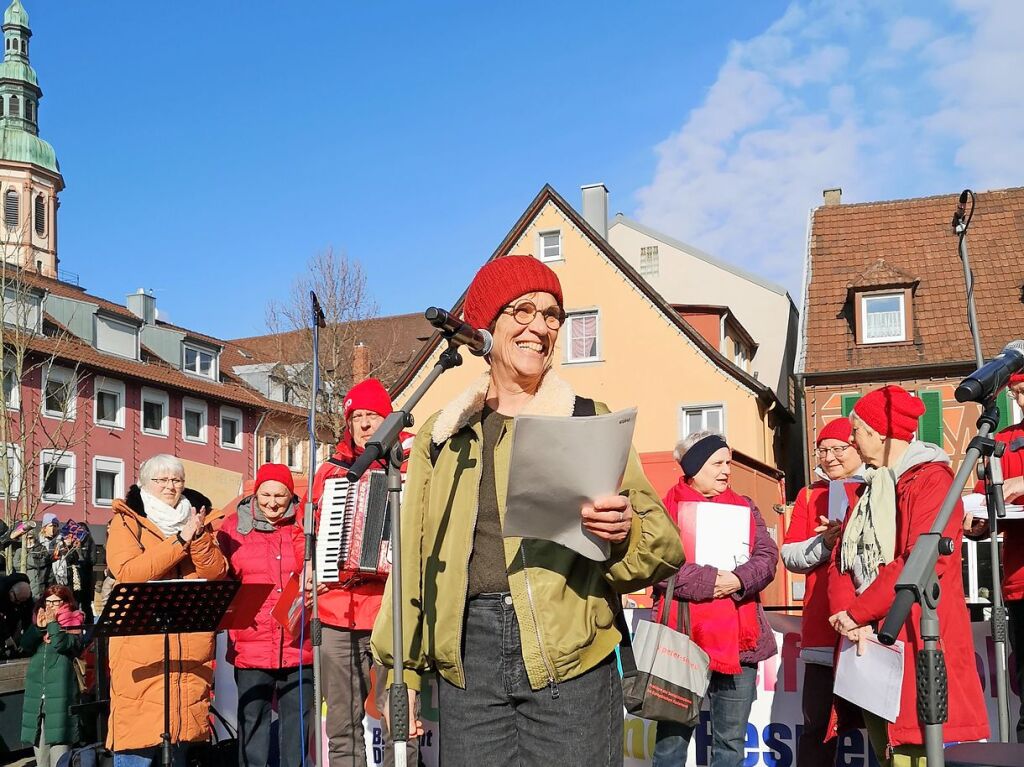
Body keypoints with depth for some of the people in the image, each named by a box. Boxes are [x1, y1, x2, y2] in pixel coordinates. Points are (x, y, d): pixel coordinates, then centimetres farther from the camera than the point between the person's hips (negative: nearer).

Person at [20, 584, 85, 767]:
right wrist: (39, 627, -6)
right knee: (40, 749, 9)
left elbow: (63, 644, -13)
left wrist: (52, 623, -9)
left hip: (60, 693, -5)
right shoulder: (39, 622, 18)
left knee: (59, 742, -13)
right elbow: (25, 646, 5)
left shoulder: (73, 625, 4)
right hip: (37, 693, 5)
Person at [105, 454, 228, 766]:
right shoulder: (126, 522, 5)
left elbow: (217, 573, 4)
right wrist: (180, 539, -14)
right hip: (141, 651, -4)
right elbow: (128, 572, -13)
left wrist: (198, 536, -13)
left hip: (190, 654, 4)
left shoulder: (195, 523, 17)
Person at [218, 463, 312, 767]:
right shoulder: (234, 529, 6)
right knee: (252, 719, 1)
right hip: (251, 645, -1)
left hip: (298, 646, 1)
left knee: (297, 718, 6)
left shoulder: (303, 527, 6)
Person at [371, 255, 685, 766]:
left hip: (571, 663, -1)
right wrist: (404, 671, 11)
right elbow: (414, 557, 14)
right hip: (468, 659, 2)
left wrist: (624, 531, -19)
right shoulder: (443, 435, 12)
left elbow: (663, 549, 3)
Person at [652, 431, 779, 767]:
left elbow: (767, 557, 3)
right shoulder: (666, 509, 2)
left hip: (738, 640, 4)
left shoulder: (745, 508, 15)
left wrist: (738, 580, -17)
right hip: (683, 637, -4)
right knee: (672, 738, 3)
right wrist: (710, 580, -18)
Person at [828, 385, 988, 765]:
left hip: (916, 642, -8)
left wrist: (857, 613, -14)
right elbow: (841, 562, 12)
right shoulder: (871, 489, 21)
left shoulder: (931, 479, -6)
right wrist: (845, 613, -8)